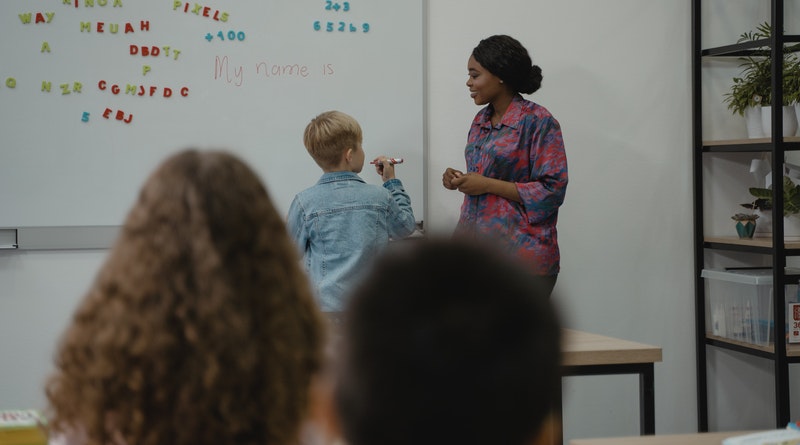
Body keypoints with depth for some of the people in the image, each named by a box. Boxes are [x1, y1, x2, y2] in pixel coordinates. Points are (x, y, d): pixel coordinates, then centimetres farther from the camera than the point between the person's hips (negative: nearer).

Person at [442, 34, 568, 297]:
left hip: (521, 254, -7)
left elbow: (552, 190, -14)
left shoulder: (538, 121, -10)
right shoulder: (481, 120, 14)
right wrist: (459, 180, 4)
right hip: (475, 245, 7)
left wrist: (487, 185, -16)